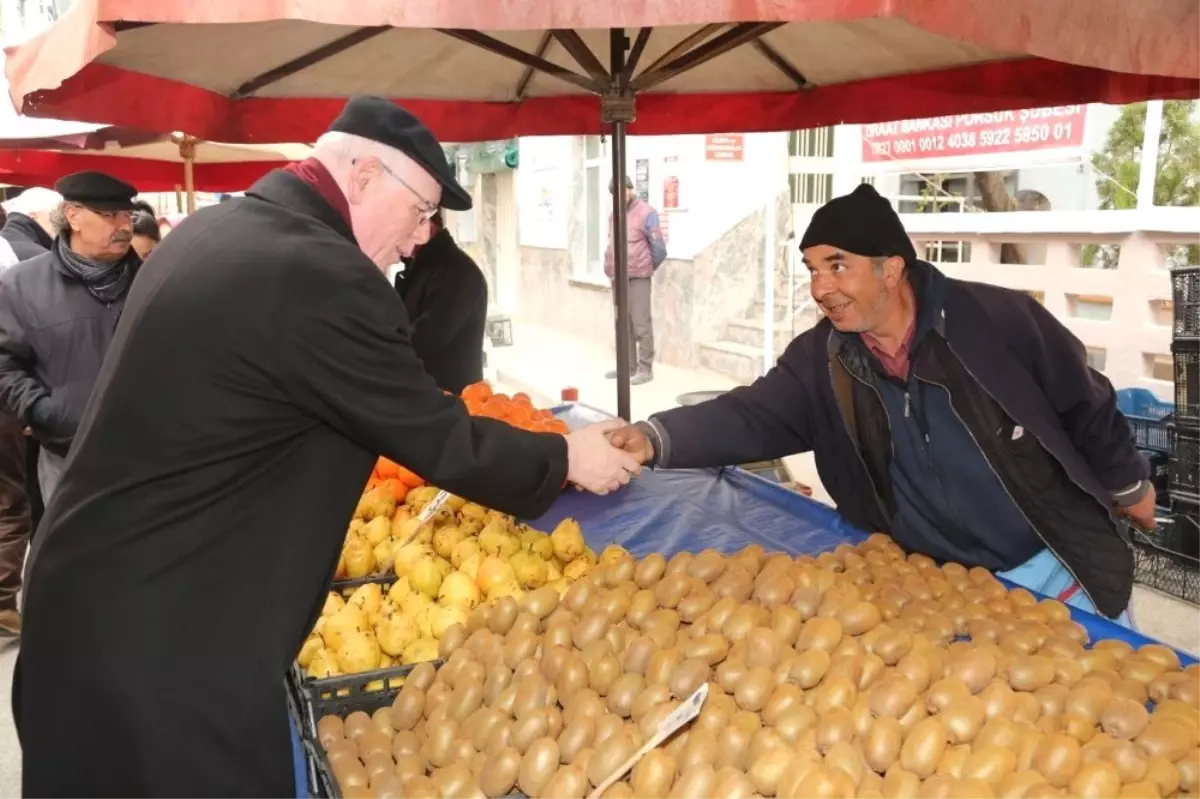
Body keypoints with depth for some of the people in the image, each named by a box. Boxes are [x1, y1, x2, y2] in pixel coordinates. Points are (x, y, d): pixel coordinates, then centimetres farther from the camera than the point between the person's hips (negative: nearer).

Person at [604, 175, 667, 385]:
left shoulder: (646, 213, -7)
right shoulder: (614, 215, 13)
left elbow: (659, 249, -6)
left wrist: (648, 268, 6)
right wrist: (611, 268, 16)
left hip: (638, 278, -7)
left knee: (641, 325, -5)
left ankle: (645, 369, 0)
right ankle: (628, 365, 21)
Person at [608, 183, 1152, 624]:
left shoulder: (1003, 321, -19)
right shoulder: (819, 360, -12)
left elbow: (1085, 408, -5)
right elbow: (750, 416, -23)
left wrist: (1127, 487, 9)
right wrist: (654, 439, -41)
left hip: (1054, 569, -1)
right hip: (941, 587, 2)